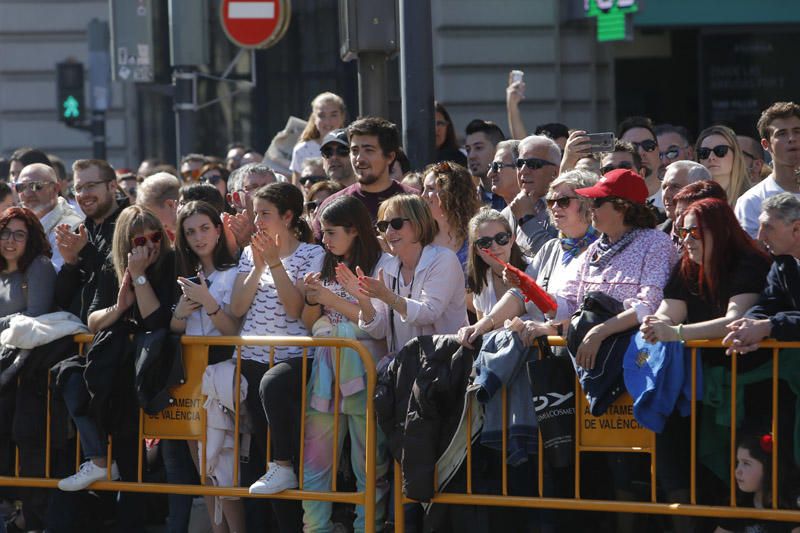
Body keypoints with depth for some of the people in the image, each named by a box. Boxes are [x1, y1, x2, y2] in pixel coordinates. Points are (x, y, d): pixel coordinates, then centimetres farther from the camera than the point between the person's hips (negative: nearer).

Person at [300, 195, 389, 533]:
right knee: (314, 465, 3)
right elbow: (310, 325, 20)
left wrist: (332, 300, -11)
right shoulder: (328, 269, 18)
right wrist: (313, 299, 1)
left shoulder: (379, 267, -2)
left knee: (369, 467, -2)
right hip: (326, 371, 6)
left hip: (364, 372, -6)